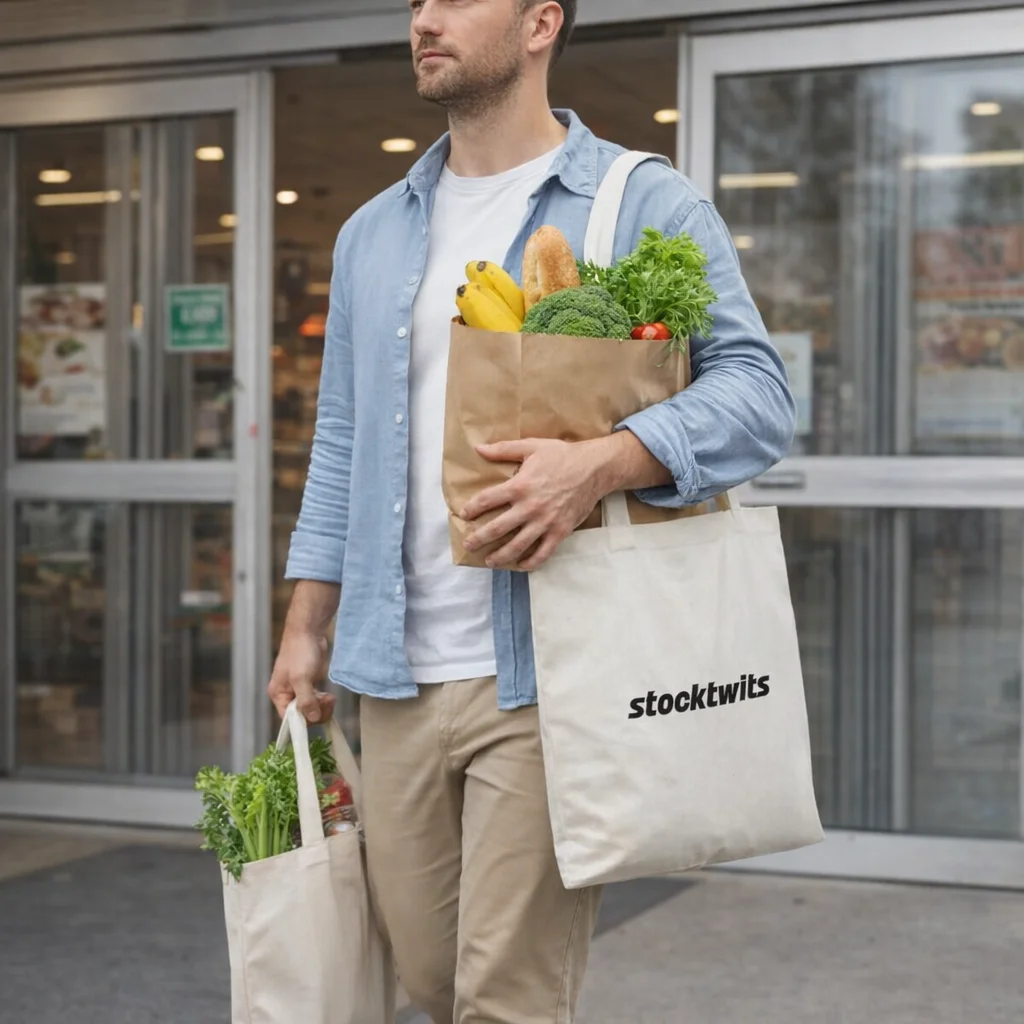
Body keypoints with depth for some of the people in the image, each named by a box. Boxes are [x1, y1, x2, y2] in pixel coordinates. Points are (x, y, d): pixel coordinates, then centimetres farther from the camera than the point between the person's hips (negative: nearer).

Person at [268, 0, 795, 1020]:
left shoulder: (646, 205, 0)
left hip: (543, 677, -5)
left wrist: (602, 463, -26)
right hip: (396, 675, 6)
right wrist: (305, 629, 14)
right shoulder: (373, 234, 17)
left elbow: (755, 385, -9)